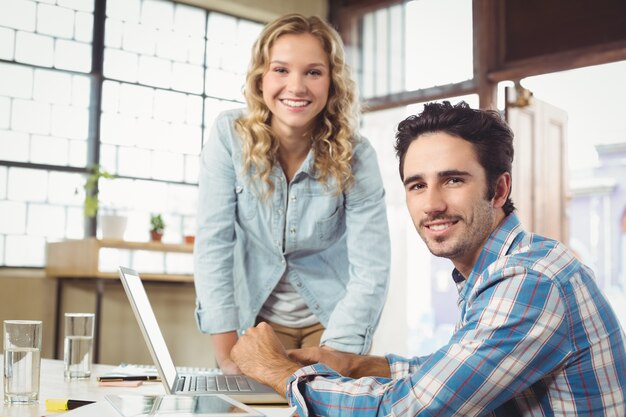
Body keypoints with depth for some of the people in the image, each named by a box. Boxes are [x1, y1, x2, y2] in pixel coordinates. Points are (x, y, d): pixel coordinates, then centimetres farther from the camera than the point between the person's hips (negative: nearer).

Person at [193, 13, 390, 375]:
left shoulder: (356, 156, -17)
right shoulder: (230, 135, -17)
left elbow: (371, 271, -21)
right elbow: (214, 243, -18)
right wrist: (227, 358, -21)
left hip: (332, 316, 0)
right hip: (256, 316, 1)